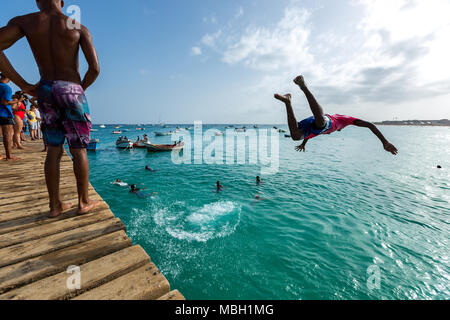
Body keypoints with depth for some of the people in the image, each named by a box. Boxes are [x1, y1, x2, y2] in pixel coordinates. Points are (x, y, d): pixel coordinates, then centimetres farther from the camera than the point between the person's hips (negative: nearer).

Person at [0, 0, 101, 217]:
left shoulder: (24, 21, 7)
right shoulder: (80, 28, 1)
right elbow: (95, 69, -8)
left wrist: (23, 85, 1)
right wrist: (81, 88, 8)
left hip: (45, 91, 3)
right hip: (72, 90, -3)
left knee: (54, 150, 9)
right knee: (79, 150, 2)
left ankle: (55, 205, 15)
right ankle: (84, 203, 9)